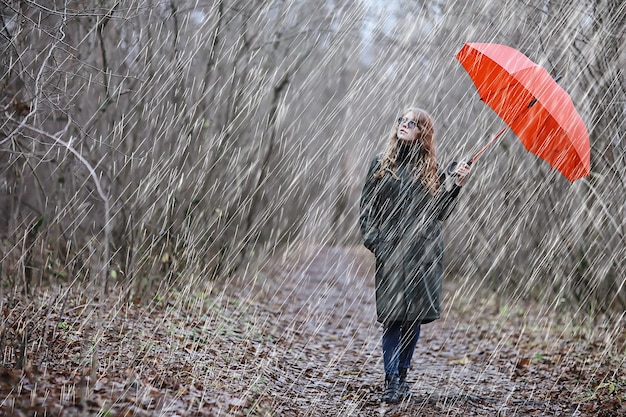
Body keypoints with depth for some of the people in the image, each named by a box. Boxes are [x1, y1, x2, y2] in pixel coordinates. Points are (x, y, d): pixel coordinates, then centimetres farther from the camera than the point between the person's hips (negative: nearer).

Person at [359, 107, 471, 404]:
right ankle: (392, 380, -4)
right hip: (390, 250, -1)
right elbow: (366, 206, 7)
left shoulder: (432, 170, 11)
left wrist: (455, 185, -4)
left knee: (414, 316, 3)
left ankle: (402, 376, 16)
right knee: (392, 316, -8)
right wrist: (372, 238, -6)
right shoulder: (381, 164, 9)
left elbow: (440, 213, 9)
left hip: (425, 252, 2)